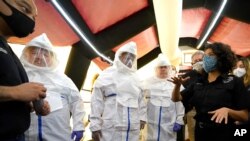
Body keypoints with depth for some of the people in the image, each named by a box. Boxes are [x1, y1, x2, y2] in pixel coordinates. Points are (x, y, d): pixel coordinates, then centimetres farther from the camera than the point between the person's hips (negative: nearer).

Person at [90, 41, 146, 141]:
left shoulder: (135, 78, 17)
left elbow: (141, 100, 21)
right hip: (112, 128, -4)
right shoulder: (107, 75, 1)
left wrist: (142, 117, 16)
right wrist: (95, 125, -6)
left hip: (133, 129, 5)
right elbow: (97, 101, -3)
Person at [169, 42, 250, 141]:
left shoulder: (234, 82, -6)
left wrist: (227, 110, -27)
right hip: (200, 133, 4)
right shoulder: (198, 82, 6)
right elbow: (176, 99, 4)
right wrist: (177, 85, -15)